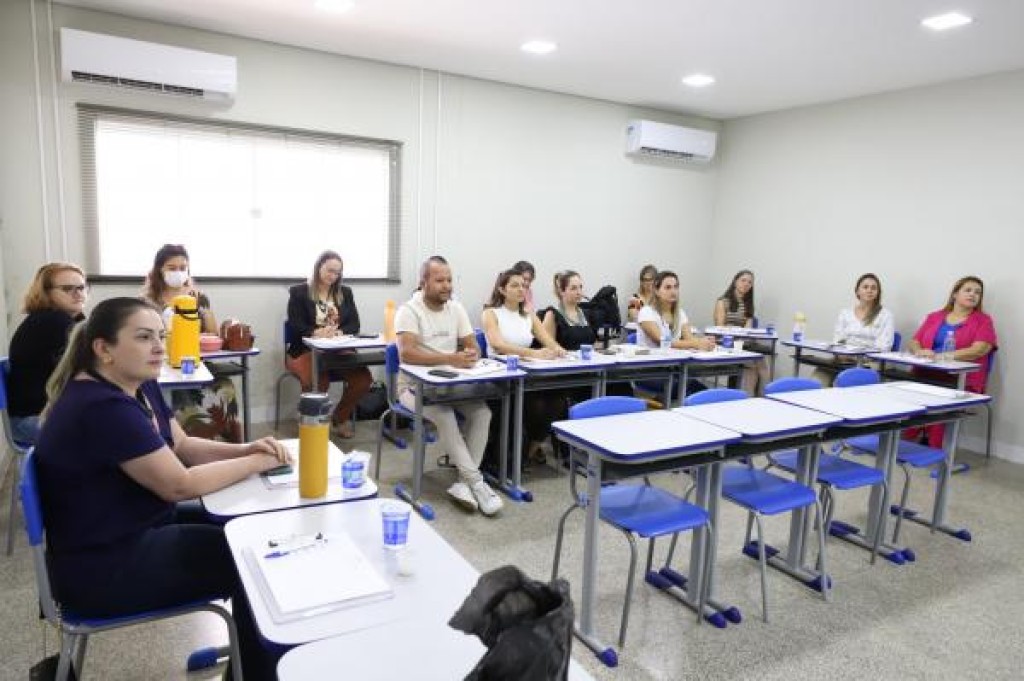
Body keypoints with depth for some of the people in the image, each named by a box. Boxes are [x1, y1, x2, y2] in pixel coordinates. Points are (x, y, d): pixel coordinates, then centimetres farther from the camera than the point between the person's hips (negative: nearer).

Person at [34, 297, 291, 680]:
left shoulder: (139, 387, 3)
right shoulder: (103, 407, -28)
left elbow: (182, 445, 10)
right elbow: (180, 485, -25)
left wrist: (244, 449, -7)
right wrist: (257, 462, -15)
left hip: (136, 530, 9)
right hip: (102, 567, -9)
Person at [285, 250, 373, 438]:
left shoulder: (345, 293, 16)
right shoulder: (299, 292, 5)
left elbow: (354, 325, 7)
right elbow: (295, 326, -5)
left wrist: (338, 332, -15)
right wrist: (317, 332, -25)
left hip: (339, 351, 4)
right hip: (305, 351, -3)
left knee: (364, 378, -22)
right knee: (317, 380, -35)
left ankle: (341, 417, 4)